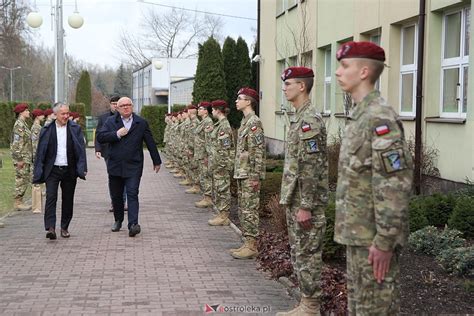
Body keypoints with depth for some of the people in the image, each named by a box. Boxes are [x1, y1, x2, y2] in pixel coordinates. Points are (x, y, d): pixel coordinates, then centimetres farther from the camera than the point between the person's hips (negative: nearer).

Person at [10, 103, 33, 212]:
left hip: (26, 157, 10)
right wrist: (19, 159, -21)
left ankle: (20, 202, 19)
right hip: (22, 158, -10)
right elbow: (17, 143, -19)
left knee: (25, 180, 13)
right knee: (21, 180, -5)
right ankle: (18, 203, 1)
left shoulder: (23, 124, 16)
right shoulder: (19, 124, -14)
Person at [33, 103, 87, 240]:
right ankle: (50, 228, -17)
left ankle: (64, 228, 20)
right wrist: (37, 172, 0)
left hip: (69, 171, 1)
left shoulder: (75, 129, 4)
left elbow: (81, 150, 1)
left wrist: (82, 169, -9)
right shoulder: (47, 130, 3)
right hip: (52, 170, -1)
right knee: (51, 198, -12)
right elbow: (40, 152, 4)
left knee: (68, 200, 8)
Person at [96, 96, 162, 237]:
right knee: (116, 196, 11)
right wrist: (116, 134, -16)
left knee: (132, 194, -13)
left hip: (133, 166, -2)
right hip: (115, 166, 2)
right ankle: (118, 220, 29)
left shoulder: (141, 123, 5)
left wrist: (156, 161, 15)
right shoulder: (110, 122, 6)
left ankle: (133, 224, -20)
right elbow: (100, 137, -5)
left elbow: (150, 143, 10)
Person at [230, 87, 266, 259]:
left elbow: (259, 152, -20)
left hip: (250, 175, -10)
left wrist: (256, 176, -21)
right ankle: (247, 243, 19)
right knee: (243, 210, 12)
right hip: (241, 173, 10)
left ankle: (252, 247, 0)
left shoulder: (254, 123, -15)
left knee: (249, 210, -5)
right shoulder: (245, 121, 15)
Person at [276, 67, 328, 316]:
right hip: (294, 200, 10)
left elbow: (312, 167, -22)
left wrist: (306, 206, -22)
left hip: (306, 202, -10)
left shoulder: (310, 120, -18)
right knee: (298, 253, 15)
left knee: (307, 255, -2)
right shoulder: (299, 118, 14)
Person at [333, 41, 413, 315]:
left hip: (373, 236, -10)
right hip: (358, 232, 10)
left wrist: (385, 241, -23)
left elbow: (394, 185, -24)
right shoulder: (360, 115, 12)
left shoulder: (380, 118, -19)